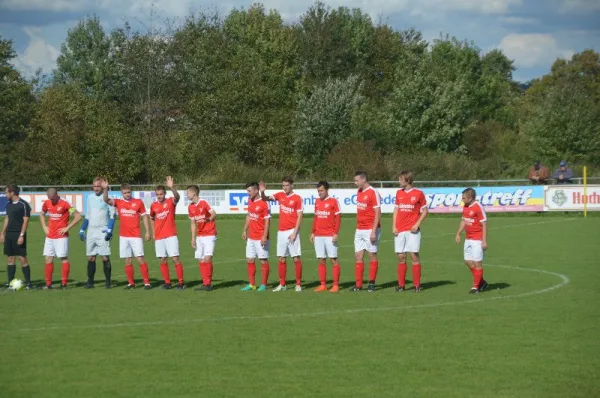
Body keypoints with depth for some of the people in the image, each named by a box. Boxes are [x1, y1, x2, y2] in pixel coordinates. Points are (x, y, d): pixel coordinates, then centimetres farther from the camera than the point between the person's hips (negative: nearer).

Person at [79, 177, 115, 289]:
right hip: (91, 231, 5)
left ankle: (107, 282, -1)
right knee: (90, 258, 5)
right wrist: (82, 229, 16)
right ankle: (90, 282, 9)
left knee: (105, 257, -7)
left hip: (103, 231, -5)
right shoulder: (90, 197, 12)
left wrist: (109, 230, -15)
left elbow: (112, 215, -6)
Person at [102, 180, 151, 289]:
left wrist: (147, 231, -1)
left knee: (140, 259, -7)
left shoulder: (138, 202, 1)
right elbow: (106, 200, -8)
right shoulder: (118, 203, 5)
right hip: (123, 236, 3)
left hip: (136, 236, -3)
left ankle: (147, 282, -5)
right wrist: (105, 189, -25)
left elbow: (144, 217, 5)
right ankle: (131, 283, 12)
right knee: (128, 261, 5)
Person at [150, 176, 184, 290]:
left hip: (171, 236, -4)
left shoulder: (171, 202, -4)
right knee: (163, 260, 5)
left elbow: (177, 197, -27)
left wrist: (172, 187, -45)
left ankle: (180, 282, -4)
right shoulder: (153, 205, 7)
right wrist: (153, 233, 15)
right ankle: (167, 282, 13)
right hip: (159, 237, 4)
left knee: (175, 259, -8)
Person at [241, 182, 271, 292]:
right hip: (251, 237, 8)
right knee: (250, 260, 9)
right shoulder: (250, 201, 9)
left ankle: (264, 285, 7)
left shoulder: (263, 203, -14)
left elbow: (267, 221, -15)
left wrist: (265, 236, -20)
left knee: (263, 260, 0)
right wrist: (245, 230, 17)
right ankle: (251, 284, 16)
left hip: (260, 238, -8)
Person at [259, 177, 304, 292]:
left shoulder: (297, 198, -5)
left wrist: (294, 233, -14)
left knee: (296, 258, -4)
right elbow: (266, 198, 3)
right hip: (281, 231, 5)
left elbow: (299, 217, -8)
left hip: (292, 231, -5)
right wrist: (262, 192, -20)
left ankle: (298, 284, 2)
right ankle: (282, 284, 13)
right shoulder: (280, 195, 9)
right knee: (281, 259, 6)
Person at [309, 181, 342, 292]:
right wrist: (313, 232, 14)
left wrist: (336, 233, -13)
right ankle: (323, 285, 9)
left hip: (330, 236, -5)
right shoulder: (317, 202, 13)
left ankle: (336, 285, -1)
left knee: (333, 260, -3)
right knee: (321, 260, 5)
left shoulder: (333, 201, -4)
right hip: (318, 236, 5)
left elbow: (338, 218, -6)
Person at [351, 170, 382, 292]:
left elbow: (378, 213, -15)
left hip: (370, 230, -8)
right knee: (358, 257, 3)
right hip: (359, 230, 8)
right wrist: (358, 227, 15)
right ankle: (358, 285, 5)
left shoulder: (373, 193, -12)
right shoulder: (359, 192, 12)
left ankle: (372, 283, 6)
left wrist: (374, 231, -19)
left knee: (372, 255, 0)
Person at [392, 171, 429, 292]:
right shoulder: (399, 193, 11)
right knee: (401, 257, 3)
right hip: (400, 231, 4)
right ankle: (401, 284, 10)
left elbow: (425, 211, 3)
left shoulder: (418, 194, -1)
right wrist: (394, 226, 5)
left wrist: (417, 224, -9)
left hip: (412, 230, -4)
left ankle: (417, 285, 0)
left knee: (414, 256, -6)